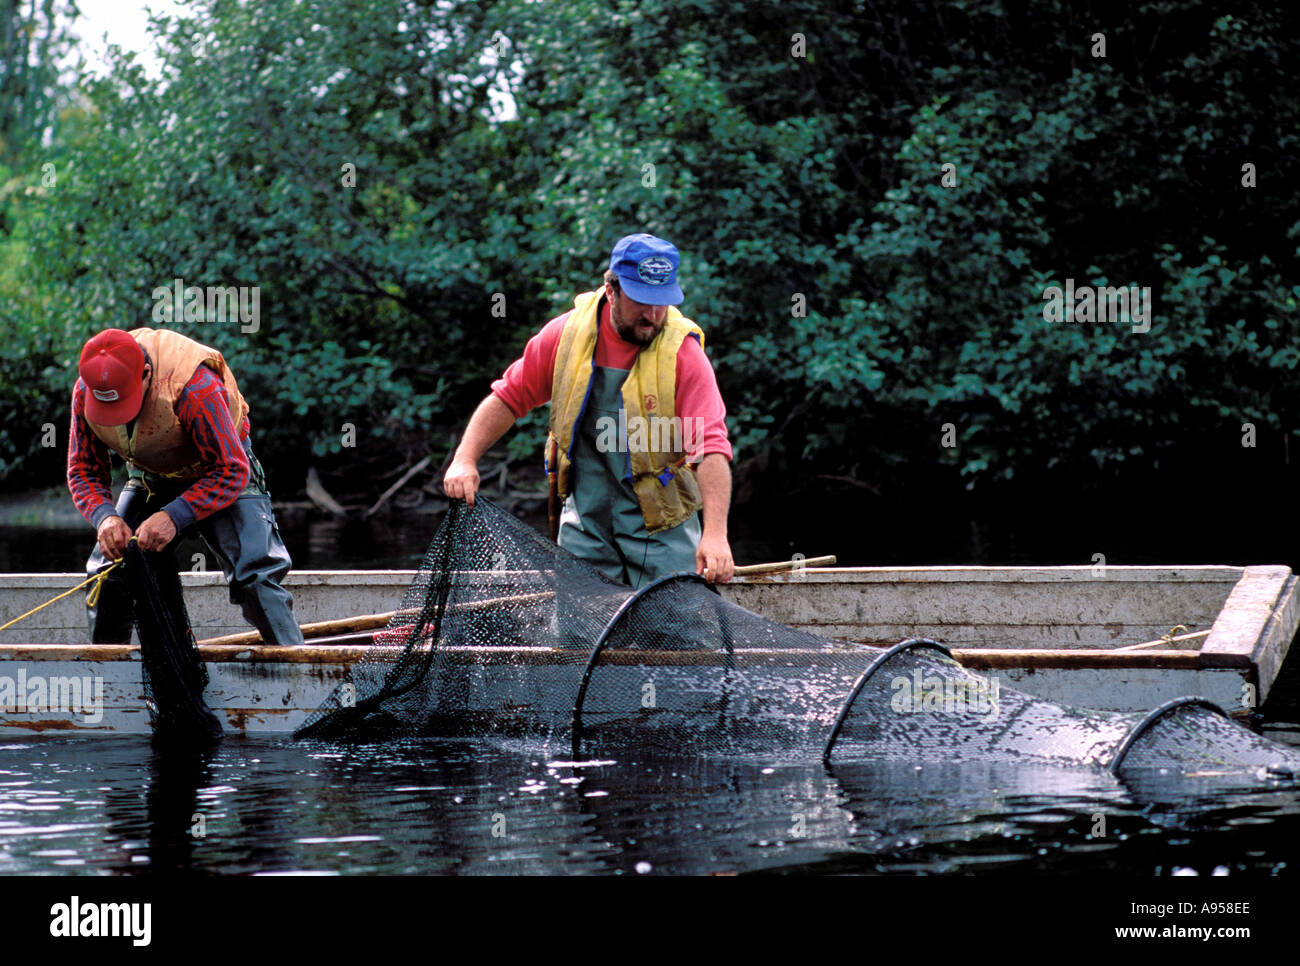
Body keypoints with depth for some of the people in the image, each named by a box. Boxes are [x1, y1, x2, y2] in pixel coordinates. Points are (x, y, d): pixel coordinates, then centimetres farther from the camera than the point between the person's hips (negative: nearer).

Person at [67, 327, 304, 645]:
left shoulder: (197, 388, -39)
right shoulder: (86, 391, -22)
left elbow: (231, 471, -33)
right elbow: (83, 471, -11)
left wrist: (174, 517, -43)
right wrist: (104, 516, -32)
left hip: (216, 473, -5)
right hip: (151, 480, 5)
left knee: (253, 574, -21)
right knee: (107, 574, -2)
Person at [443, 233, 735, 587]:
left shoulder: (683, 352, -14)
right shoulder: (568, 332, -5)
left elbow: (711, 446, -23)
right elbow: (510, 397, 7)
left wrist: (715, 534, -35)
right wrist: (465, 460, -6)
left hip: (661, 526, -3)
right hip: (585, 519, 3)